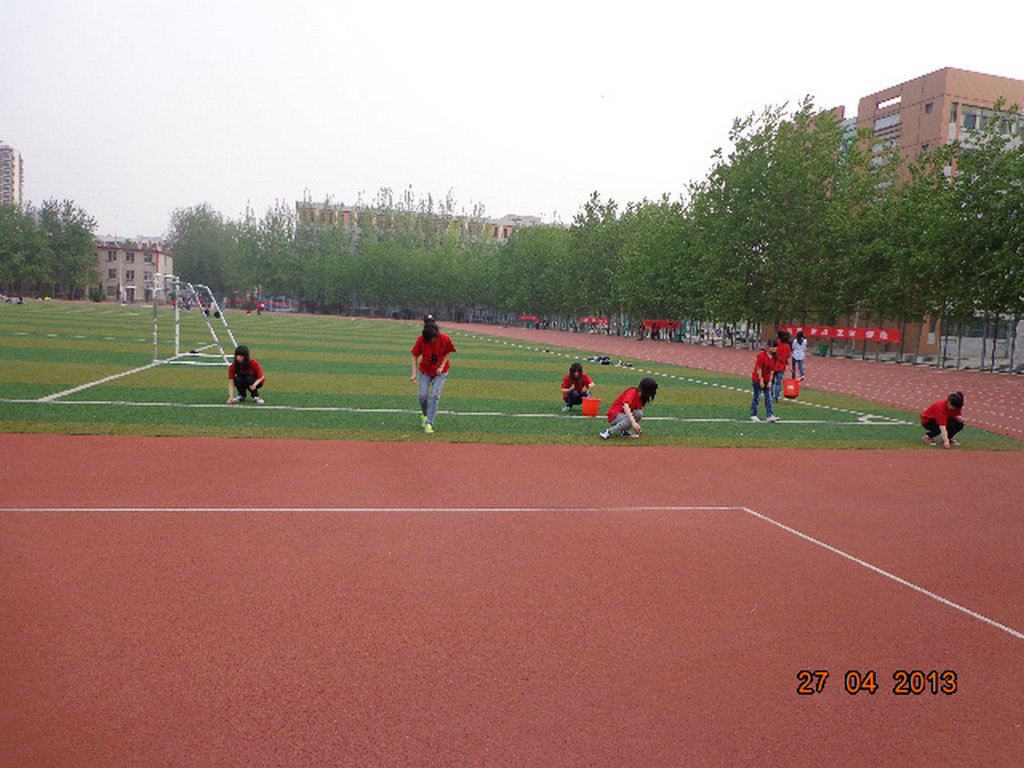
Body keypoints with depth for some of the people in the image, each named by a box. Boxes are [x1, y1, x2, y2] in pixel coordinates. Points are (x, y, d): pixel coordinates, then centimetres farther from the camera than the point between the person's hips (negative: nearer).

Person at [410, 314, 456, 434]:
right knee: (423, 396, -7)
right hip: (425, 371, 1)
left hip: (440, 372, -1)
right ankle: (425, 415, 24)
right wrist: (414, 373, -14)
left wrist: (442, 366, -13)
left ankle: (429, 423, -10)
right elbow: (415, 356, -7)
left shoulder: (445, 339, -20)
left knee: (435, 396, -14)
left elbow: (448, 352, -2)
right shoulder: (421, 340, -19)